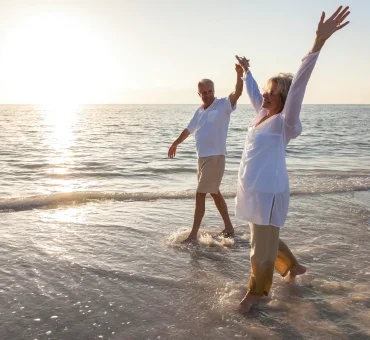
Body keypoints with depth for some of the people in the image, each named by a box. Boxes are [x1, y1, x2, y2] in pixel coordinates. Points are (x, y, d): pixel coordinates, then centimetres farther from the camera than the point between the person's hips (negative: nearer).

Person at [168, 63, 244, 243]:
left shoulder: (223, 105, -9)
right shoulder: (199, 111, 11)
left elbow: (237, 93, -28)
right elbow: (189, 129, 26)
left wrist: (239, 75, -46)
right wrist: (175, 144, 37)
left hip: (215, 157, -8)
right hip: (202, 157, 8)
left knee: (200, 195, -6)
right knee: (215, 193, 15)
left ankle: (193, 235, 3)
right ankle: (229, 227, 28)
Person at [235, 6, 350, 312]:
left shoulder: (284, 122, -15)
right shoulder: (263, 114, 6)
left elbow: (298, 86, -27)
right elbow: (253, 92, 25)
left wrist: (319, 42, -38)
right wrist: (246, 71, 42)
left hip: (268, 193, -9)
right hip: (252, 190, 9)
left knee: (262, 248, 6)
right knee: (266, 241, 24)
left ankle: (257, 292, 27)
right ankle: (293, 266, 47)